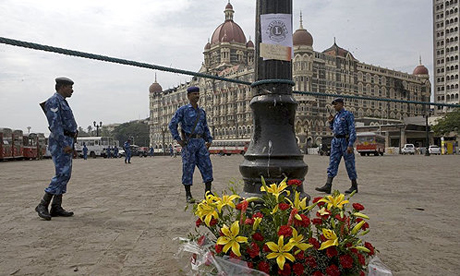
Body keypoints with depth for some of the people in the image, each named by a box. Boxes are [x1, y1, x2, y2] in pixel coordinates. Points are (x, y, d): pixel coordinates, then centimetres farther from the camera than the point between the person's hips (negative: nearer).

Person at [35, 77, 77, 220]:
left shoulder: (62, 102, 22)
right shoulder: (53, 101, -9)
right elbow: (55, 124, -19)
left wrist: (70, 145, 22)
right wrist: (64, 144, -24)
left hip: (66, 142, 10)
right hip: (60, 142, -10)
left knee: (65, 175, 7)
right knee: (62, 174, -14)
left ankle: (56, 208, 9)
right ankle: (43, 205, -7)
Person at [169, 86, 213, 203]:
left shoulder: (202, 111, 15)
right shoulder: (183, 110, -1)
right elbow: (172, 124, -3)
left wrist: (209, 140, 12)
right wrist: (178, 139, -9)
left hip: (201, 142, 5)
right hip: (188, 142, -5)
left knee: (207, 166, 0)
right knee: (188, 168, -1)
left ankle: (208, 193, 7)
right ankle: (188, 195, 10)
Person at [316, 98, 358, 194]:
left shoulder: (348, 114, -7)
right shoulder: (336, 116, 15)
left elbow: (352, 130, -14)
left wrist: (350, 145, -21)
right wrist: (330, 122, 8)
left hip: (345, 141, -7)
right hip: (336, 141, 7)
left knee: (349, 164, 2)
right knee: (332, 162, -2)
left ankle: (354, 186, 15)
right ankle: (328, 186, -6)